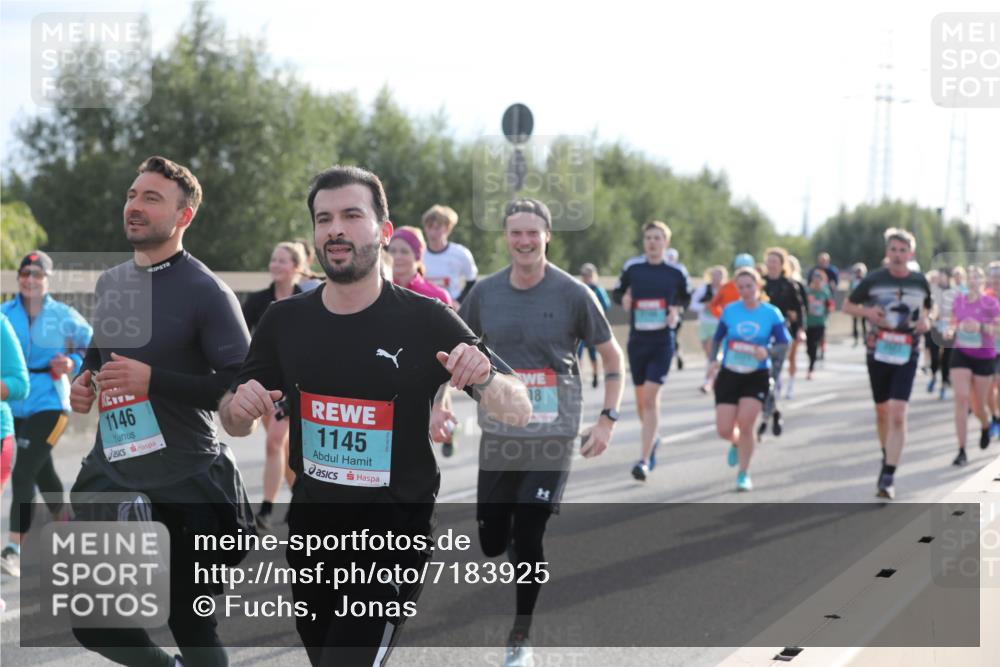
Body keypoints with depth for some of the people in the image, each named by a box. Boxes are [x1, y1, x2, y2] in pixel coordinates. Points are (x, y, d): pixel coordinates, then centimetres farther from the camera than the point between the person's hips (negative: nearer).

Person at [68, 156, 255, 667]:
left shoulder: (206, 292, -13)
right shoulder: (110, 283, 9)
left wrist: (153, 380, -24)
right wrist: (84, 381, 4)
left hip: (186, 489, -6)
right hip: (110, 475, 6)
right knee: (93, 624, 8)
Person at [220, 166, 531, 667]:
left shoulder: (426, 321, -11)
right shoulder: (284, 320, -1)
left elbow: (519, 412, -9)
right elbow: (235, 424, 10)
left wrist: (486, 379, -32)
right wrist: (240, 406, -15)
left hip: (392, 542, -5)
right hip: (309, 535, 5)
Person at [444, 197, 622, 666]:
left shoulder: (572, 294, -7)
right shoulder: (485, 292, 1)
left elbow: (612, 356, 1)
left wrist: (607, 419, -6)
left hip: (553, 435, -3)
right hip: (498, 433, 3)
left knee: (527, 537, -8)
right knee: (491, 543, 4)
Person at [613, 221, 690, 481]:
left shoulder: (676, 272, 0)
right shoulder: (632, 267, 2)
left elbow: (686, 298, 15)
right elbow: (617, 293, 12)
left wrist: (676, 311, -5)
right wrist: (624, 299, -10)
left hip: (663, 342, -3)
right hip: (637, 340, 3)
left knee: (651, 398, -14)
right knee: (641, 399, 13)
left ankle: (644, 460, -15)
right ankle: (653, 438, 42)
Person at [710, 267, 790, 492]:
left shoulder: (771, 313, -4)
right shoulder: (730, 311, 1)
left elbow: (784, 343, -6)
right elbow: (717, 339, 11)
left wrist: (767, 351, -24)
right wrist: (713, 360, -3)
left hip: (757, 376, -2)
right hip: (729, 374, 2)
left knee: (745, 424, -16)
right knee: (724, 430, -4)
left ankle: (743, 474, 3)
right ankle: (737, 443, 35)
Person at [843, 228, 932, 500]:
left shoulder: (920, 282, 1)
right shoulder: (874, 279, -2)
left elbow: (926, 311, 18)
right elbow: (847, 306, 7)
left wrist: (926, 323, -6)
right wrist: (867, 312, -13)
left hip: (906, 355, -1)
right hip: (878, 352, 1)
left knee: (898, 413, -14)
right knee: (882, 411, 15)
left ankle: (888, 477, -16)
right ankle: (887, 456, 41)